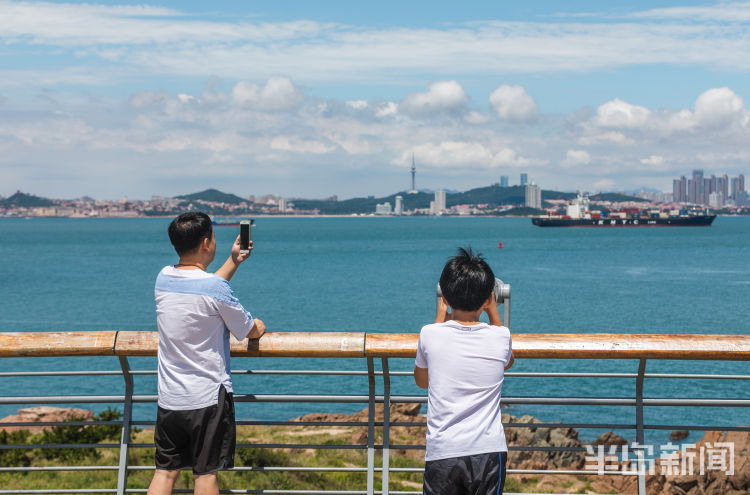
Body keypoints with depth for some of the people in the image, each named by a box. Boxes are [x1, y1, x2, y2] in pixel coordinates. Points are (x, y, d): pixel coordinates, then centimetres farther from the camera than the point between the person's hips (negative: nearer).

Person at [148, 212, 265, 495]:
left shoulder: (163, 278, 3)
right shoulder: (216, 287, -16)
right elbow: (251, 331, -3)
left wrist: (233, 262, 24)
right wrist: (258, 326, 20)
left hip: (169, 398, 6)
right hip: (208, 398, -6)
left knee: (165, 471, 10)